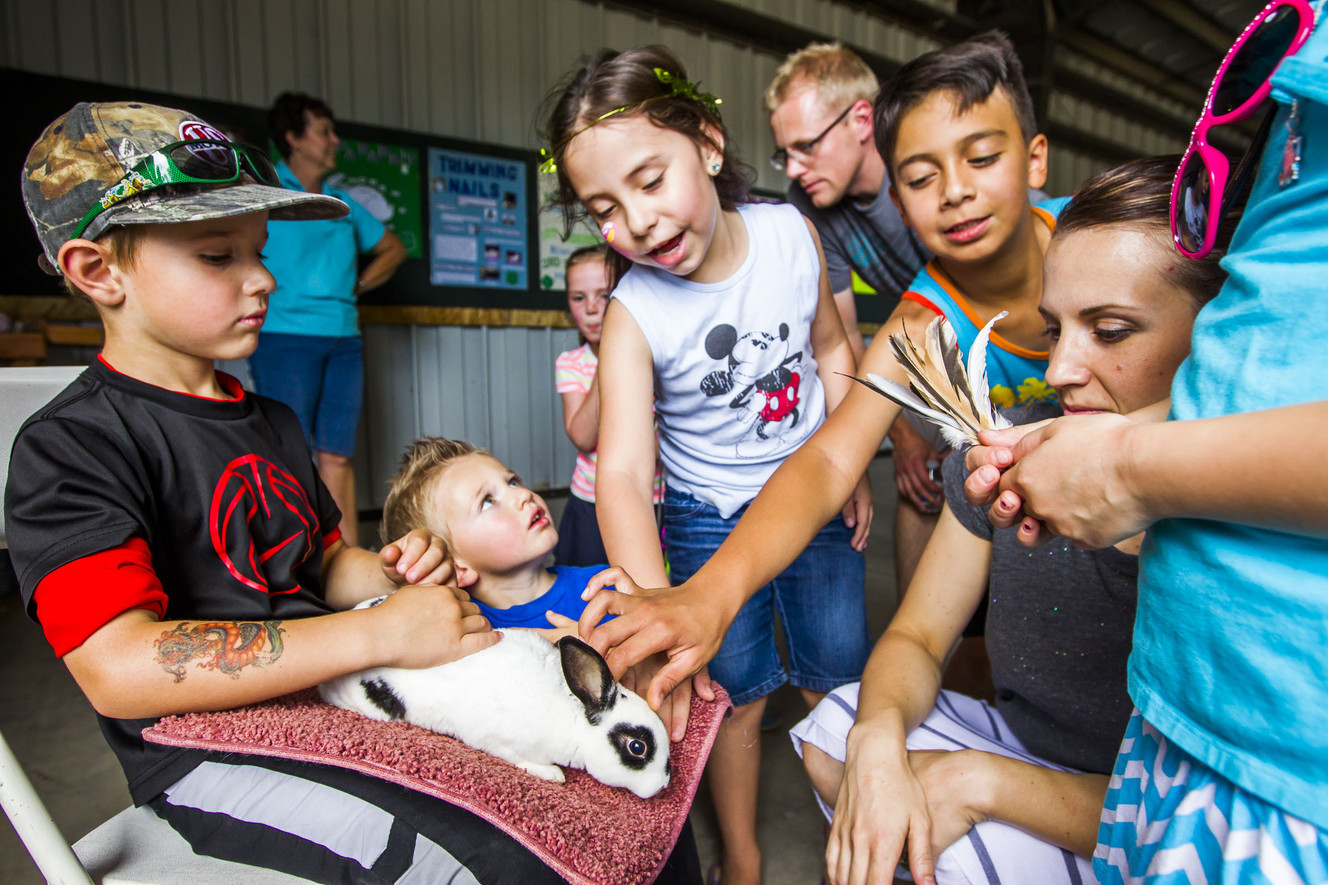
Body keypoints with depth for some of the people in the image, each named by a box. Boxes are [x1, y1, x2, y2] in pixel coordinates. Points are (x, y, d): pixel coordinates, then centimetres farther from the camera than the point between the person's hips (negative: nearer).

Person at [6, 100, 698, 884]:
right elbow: (120, 669, -24)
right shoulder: (70, 445, -12)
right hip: (216, 751, -7)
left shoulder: (272, 421, 14)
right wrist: (381, 631, -27)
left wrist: (390, 574, -5)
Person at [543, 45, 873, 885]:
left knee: (840, 684, 17)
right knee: (737, 698, 11)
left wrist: (852, 468, 2)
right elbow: (623, 471, -34)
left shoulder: (792, 232, -15)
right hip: (709, 522, -2)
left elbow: (830, 348, 2)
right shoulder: (632, 315, -24)